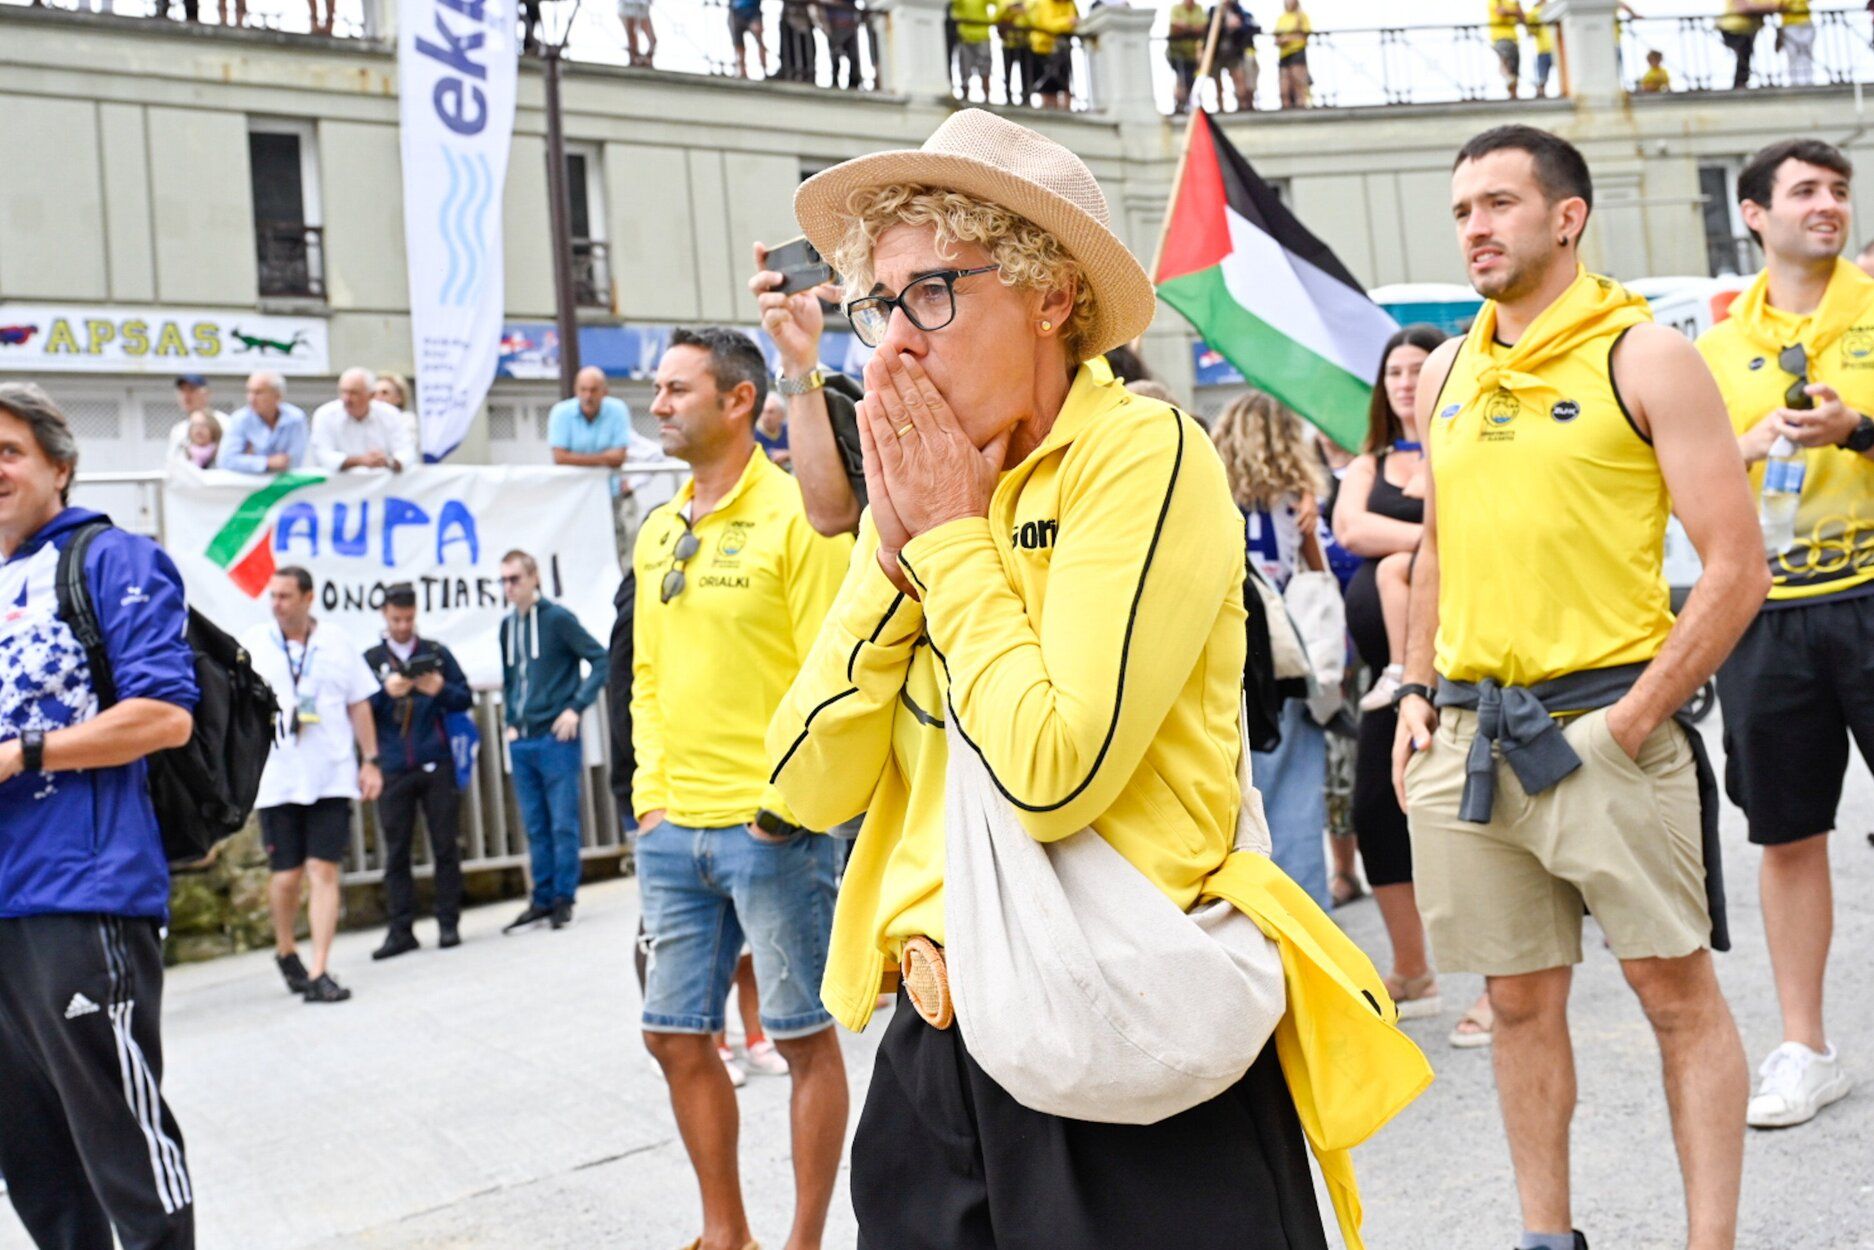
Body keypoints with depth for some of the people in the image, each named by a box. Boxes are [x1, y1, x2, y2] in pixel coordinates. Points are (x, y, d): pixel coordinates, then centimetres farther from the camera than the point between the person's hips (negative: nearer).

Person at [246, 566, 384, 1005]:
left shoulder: (337, 642, 6)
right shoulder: (252, 645, 4)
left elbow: (359, 705, 11)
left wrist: (370, 761, 7)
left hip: (331, 776, 0)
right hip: (276, 780, 0)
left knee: (324, 872, -5)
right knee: (286, 875, 3)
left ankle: (318, 972, -4)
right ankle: (285, 950, 30)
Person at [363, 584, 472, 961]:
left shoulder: (437, 653, 12)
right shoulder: (370, 660, 12)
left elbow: (465, 699, 9)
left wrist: (441, 690, -11)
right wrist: (385, 693, -15)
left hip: (437, 765, 0)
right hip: (393, 770, 0)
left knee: (445, 845, 1)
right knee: (396, 852, 0)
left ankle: (449, 923, 6)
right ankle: (401, 930, 3)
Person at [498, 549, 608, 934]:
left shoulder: (558, 618, -6)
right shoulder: (508, 625, 13)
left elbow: (600, 660, -10)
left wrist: (576, 707, -15)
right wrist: (511, 720, 13)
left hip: (556, 739, -6)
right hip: (522, 742, 6)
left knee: (563, 823, -2)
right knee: (535, 827, 9)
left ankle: (564, 899, 6)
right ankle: (543, 900, 16)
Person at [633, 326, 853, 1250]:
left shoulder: (794, 515, -9)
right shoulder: (658, 533, 13)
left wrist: (785, 804, -16)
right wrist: (653, 793, 8)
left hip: (772, 826, -7)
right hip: (673, 830, 7)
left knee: (804, 1036, 4)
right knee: (676, 1035, 12)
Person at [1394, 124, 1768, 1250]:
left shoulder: (1643, 356, -4)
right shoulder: (1447, 374, 13)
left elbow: (1737, 567, -9)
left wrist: (1635, 718, -14)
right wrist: (1419, 691, 10)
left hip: (1599, 718, -5)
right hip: (1468, 733, 5)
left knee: (1678, 989, 0)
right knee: (1521, 998, 12)